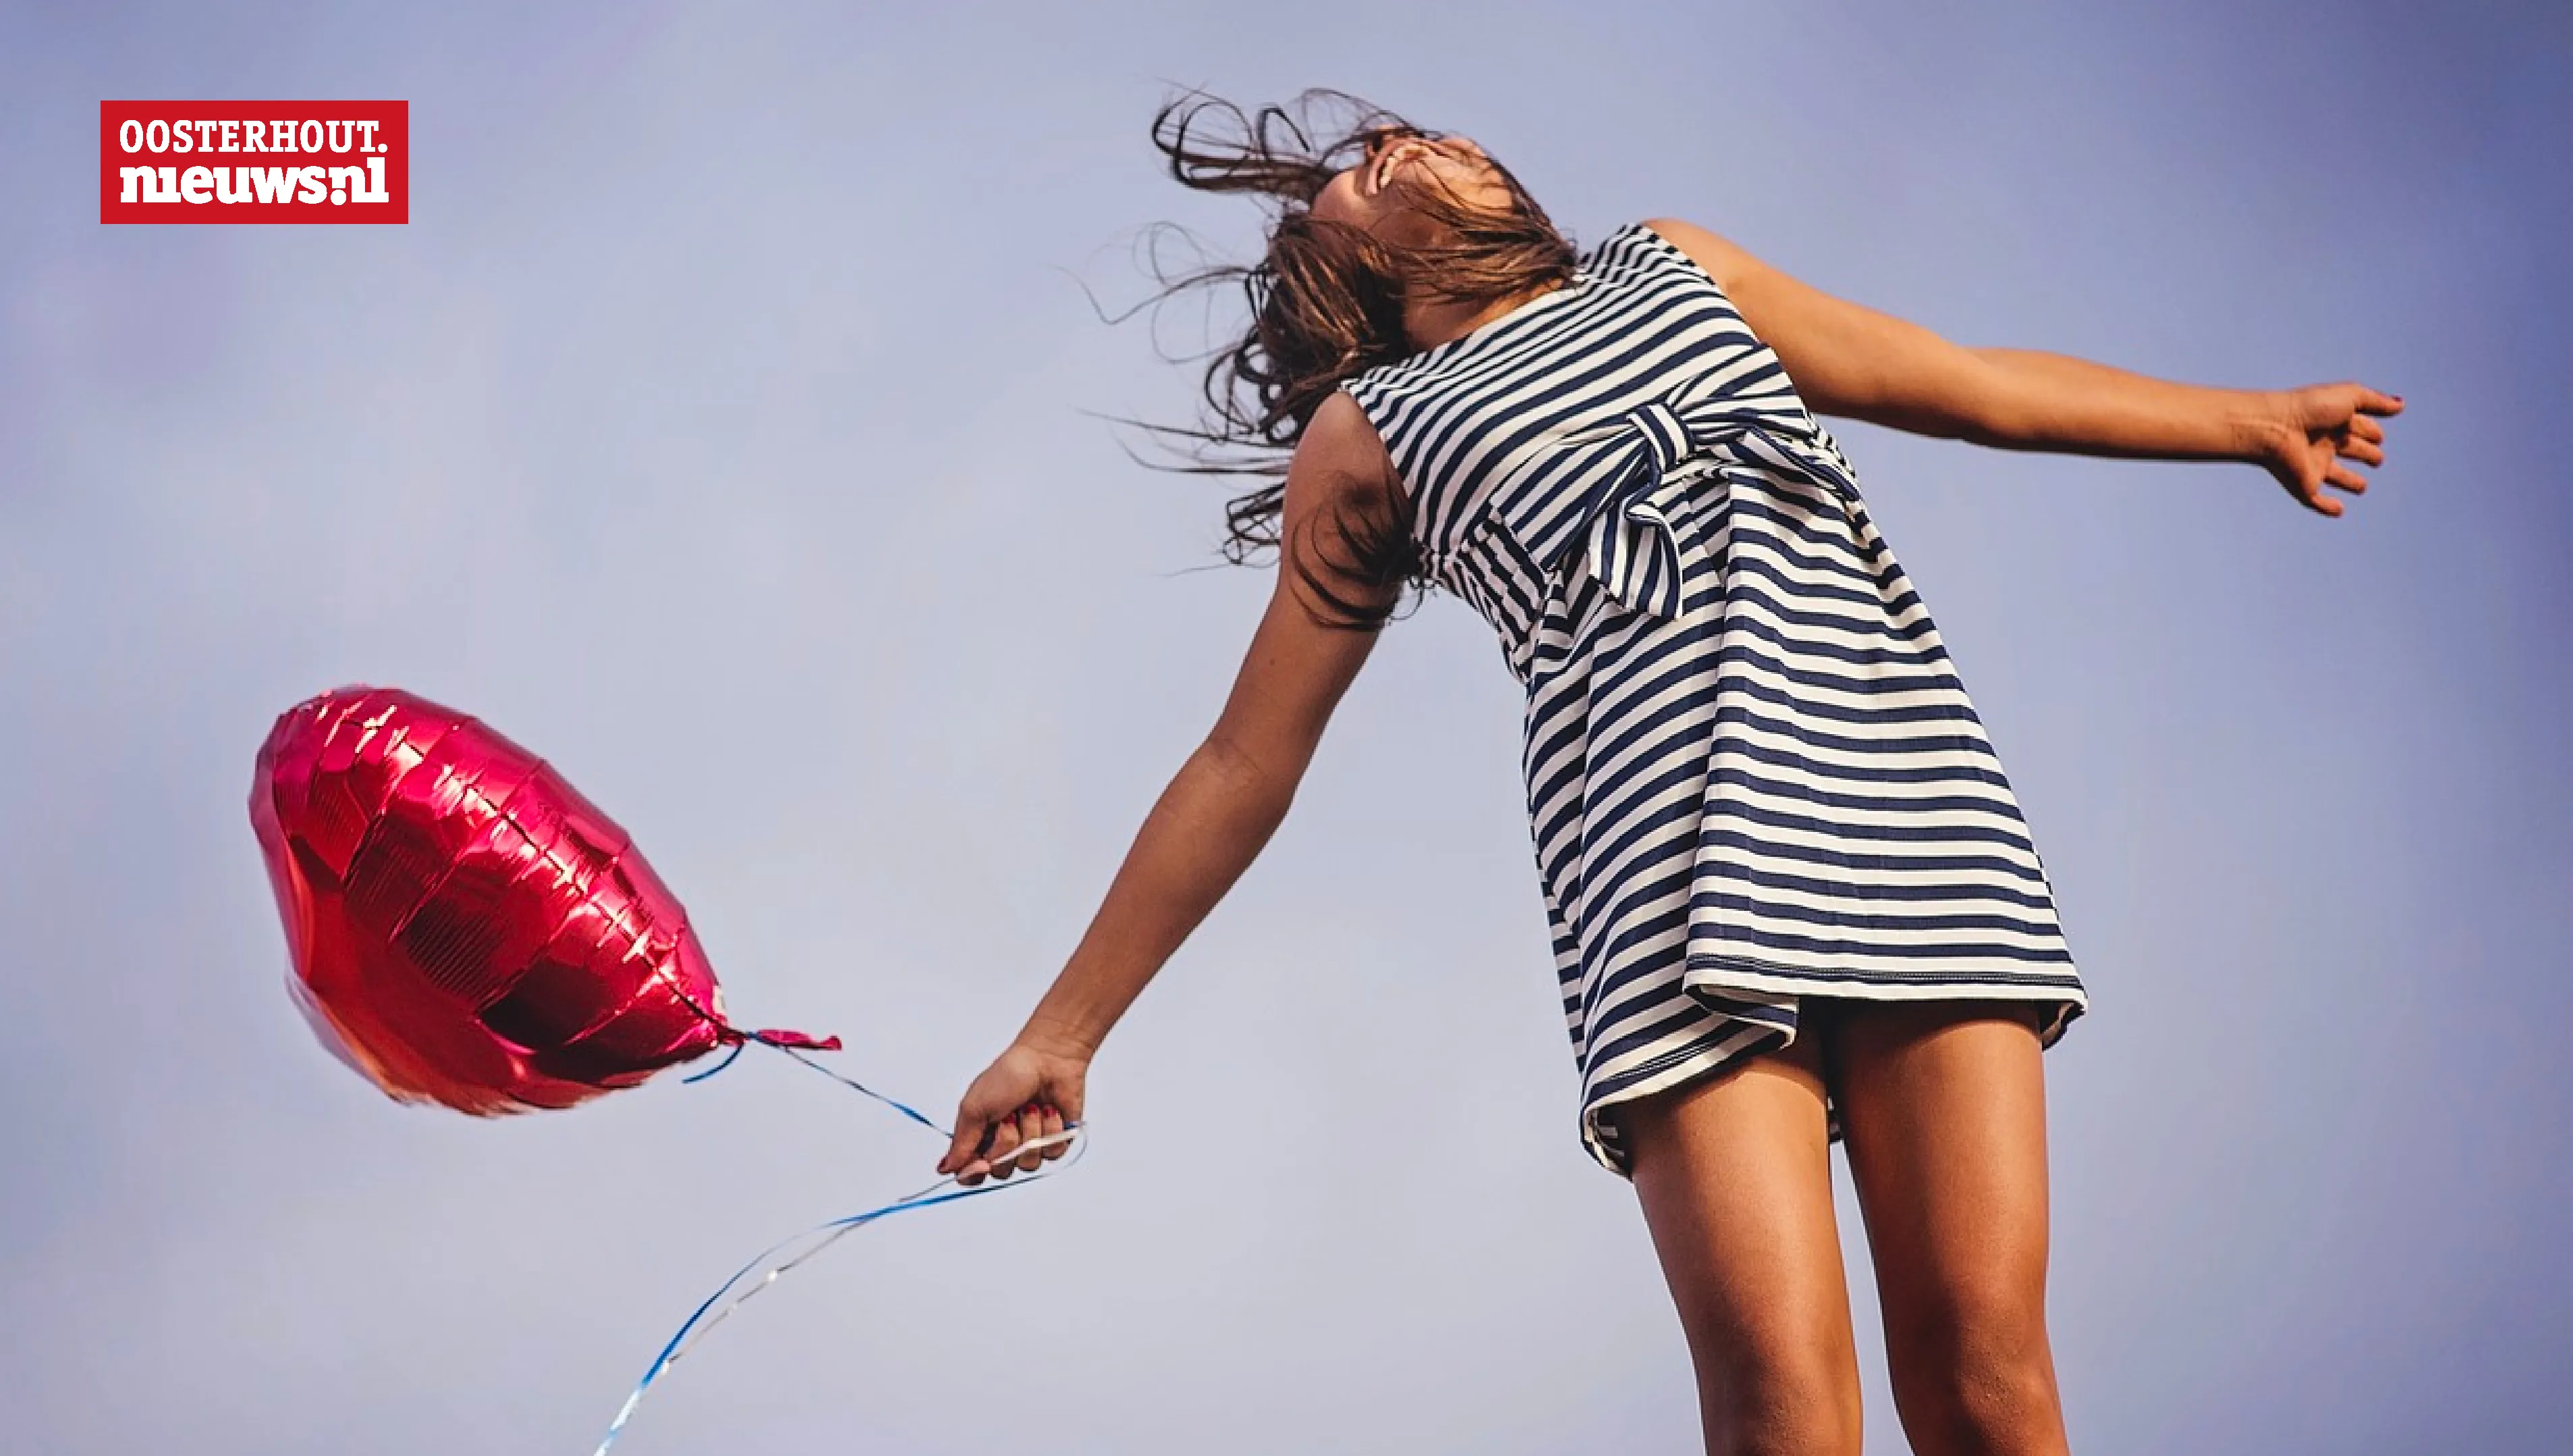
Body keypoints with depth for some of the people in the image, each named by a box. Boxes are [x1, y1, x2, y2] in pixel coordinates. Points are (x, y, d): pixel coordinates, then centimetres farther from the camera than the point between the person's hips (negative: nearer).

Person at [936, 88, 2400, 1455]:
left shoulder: (1668, 264, 29)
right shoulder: (1366, 437, 20)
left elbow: (1972, 384, 34)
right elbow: (1243, 763, 21)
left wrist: (2248, 420, 36)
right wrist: (1061, 1032, 19)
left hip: (1905, 779, 2)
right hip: (1671, 858, -2)